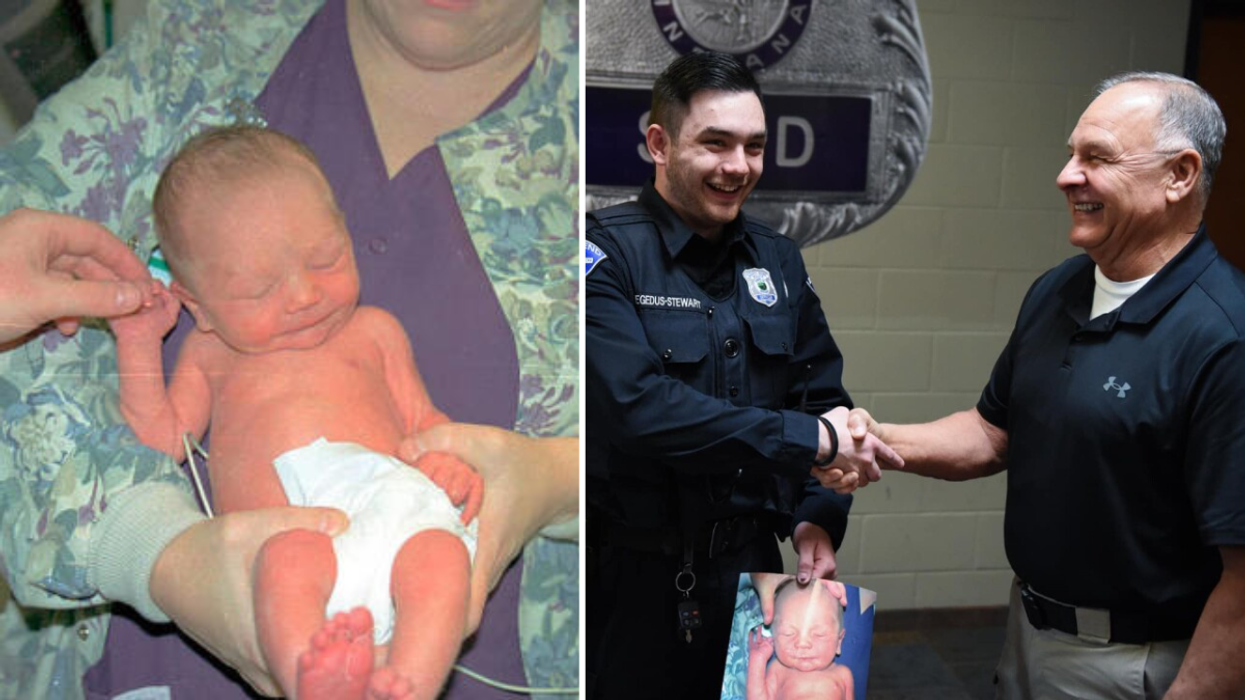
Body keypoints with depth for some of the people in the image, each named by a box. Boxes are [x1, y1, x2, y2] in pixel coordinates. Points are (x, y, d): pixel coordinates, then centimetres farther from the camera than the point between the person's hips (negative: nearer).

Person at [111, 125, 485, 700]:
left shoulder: (371, 330, 25)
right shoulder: (209, 353, 28)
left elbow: (423, 419, 22)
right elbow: (161, 441, 23)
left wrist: (451, 459, -1)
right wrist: (138, 342, 20)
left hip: (387, 503, 1)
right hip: (277, 529, 0)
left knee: (440, 554, -33)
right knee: (289, 558, -36)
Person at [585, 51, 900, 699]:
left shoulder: (777, 259, 5)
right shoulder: (606, 254, -14)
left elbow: (822, 395, 9)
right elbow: (637, 407, -27)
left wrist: (817, 514, -6)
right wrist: (810, 437, -22)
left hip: (751, 564, 6)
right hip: (632, 575, -5)